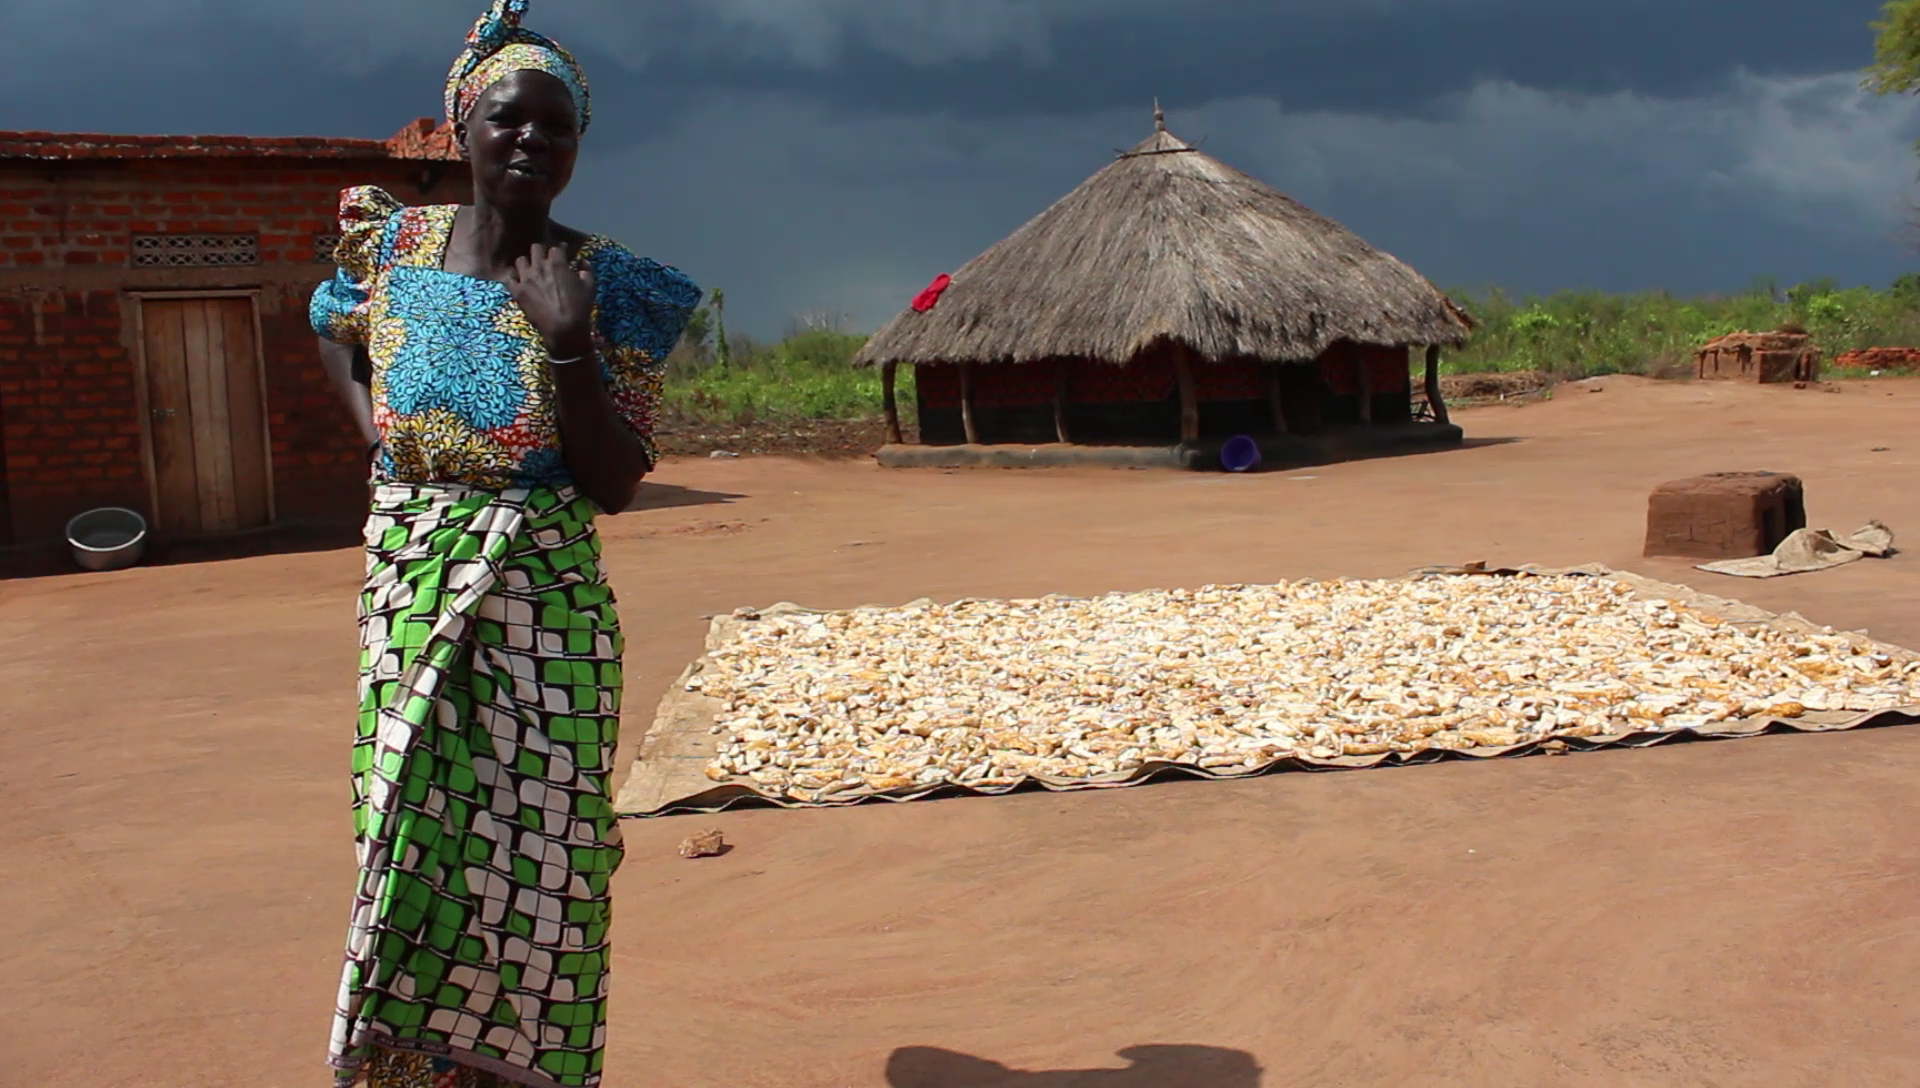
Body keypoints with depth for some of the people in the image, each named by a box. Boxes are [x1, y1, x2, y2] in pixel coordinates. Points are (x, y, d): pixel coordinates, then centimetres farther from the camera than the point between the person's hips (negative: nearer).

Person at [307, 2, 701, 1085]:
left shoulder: (607, 285, -7)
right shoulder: (394, 242, 2)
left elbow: (616, 485, -10)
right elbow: (333, 332, 26)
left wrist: (568, 342, -19)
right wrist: (379, 430, 9)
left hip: (543, 596, -2)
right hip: (407, 579, 3)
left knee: (533, 846, 1)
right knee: (409, 824, 6)